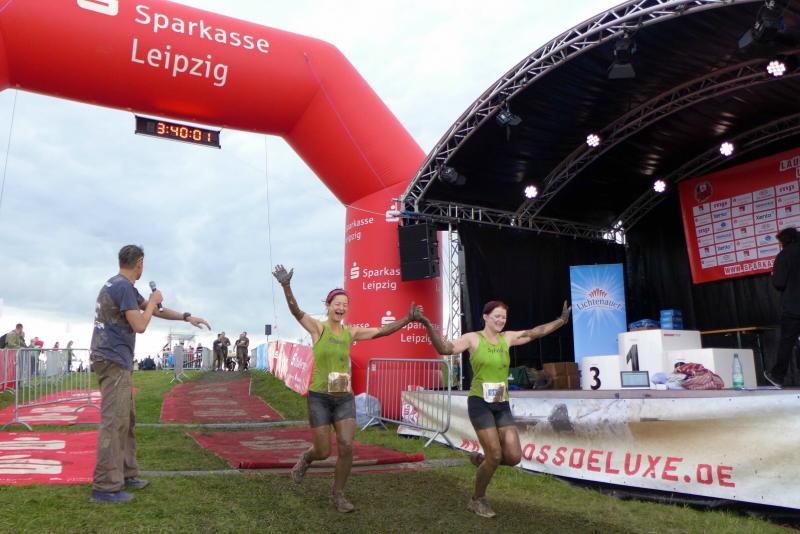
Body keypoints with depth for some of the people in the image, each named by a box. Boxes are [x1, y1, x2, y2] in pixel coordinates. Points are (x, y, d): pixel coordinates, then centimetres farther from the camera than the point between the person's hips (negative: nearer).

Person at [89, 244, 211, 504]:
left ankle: (126, 474, 20)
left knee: (127, 419, 14)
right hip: (114, 360, -10)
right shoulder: (124, 287, -14)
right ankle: (105, 487, -8)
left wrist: (187, 317, 22)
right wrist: (153, 301, -1)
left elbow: (154, 310, 23)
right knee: (114, 422, -10)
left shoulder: (119, 285, 17)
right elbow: (140, 325, -15)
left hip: (116, 360, 10)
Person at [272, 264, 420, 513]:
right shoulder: (318, 328, -8)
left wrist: (408, 318, -5)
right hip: (319, 398, -3)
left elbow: (382, 331, 4)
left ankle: (338, 494, 16)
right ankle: (305, 458, 40)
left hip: (345, 399, 3)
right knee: (323, 452, 1)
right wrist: (286, 286, -41)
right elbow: (296, 311, -24)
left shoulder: (351, 332, 4)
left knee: (347, 448, -6)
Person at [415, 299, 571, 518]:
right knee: (495, 456, -8)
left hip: (502, 405, 6)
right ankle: (477, 501, 16)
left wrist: (561, 320, 16)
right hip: (480, 403, -5)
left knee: (513, 457, -3)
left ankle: (480, 459, 29)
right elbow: (444, 349, -18)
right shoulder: (473, 338, -5)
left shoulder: (507, 338, 9)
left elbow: (535, 332, 16)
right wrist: (427, 324, -31)